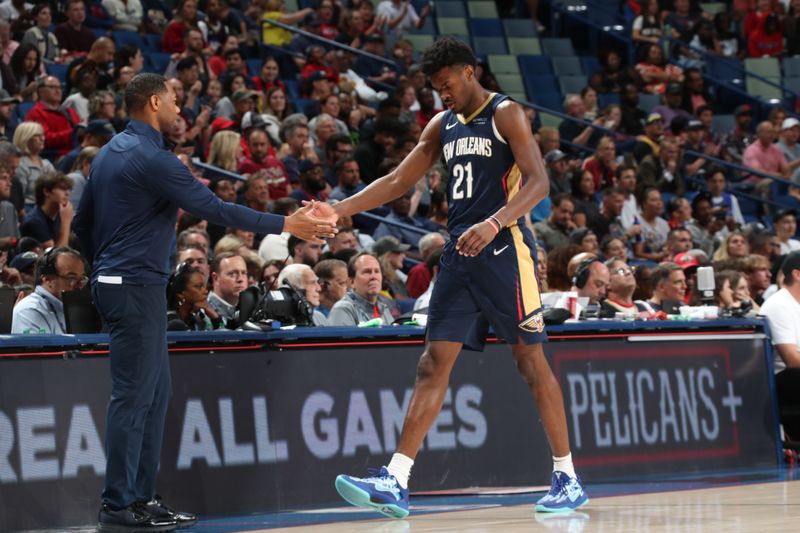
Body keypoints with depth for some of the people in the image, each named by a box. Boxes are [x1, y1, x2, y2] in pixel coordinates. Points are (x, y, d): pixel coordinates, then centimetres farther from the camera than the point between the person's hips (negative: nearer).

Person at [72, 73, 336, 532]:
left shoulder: (112, 152, 14)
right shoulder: (152, 159, -15)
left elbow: (83, 223, 19)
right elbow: (215, 209, -16)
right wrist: (287, 225, -10)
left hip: (115, 282, 10)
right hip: (138, 287, -10)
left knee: (155, 392, 13)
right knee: (133, 396, -7)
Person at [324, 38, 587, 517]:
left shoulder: (506, 115, -6)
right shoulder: (443, 125, 15)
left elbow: (538, 181, -17)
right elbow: (399, 181, 19)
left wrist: (493, 224, -31)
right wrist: (337, 211, 9)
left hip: (504, 250, -7)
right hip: (460, 254, 7)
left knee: (532, 360, -2)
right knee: (434, 364, 0)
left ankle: (568, 478, 8)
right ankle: (396, 483, -5)